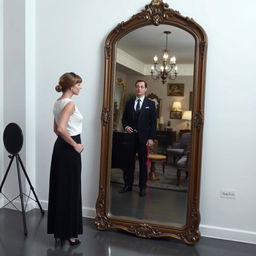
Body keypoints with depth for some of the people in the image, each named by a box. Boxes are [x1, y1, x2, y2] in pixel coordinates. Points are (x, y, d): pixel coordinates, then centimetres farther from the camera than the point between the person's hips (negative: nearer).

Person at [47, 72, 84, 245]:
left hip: (60, 147, 9)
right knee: (71, 190, 1)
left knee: (59, 188, 14)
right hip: (69, 150, -9)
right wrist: (75, 145, -19)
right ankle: (69, 233, 12)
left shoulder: (58, 103, 12)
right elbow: (61, 128, -29)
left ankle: (58, 230, 26)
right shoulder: (70, 103, -16)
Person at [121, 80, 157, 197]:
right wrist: (126, 126, -7)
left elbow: (153, 122, -1)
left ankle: (142, 187, 16)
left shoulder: (151, 104, 2)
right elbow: (124, 118, 15)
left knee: (143, 163, 5)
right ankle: (128, 185, 20)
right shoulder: (129, 103, 10)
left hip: (143, 138, -2)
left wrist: (151, 138, -8)